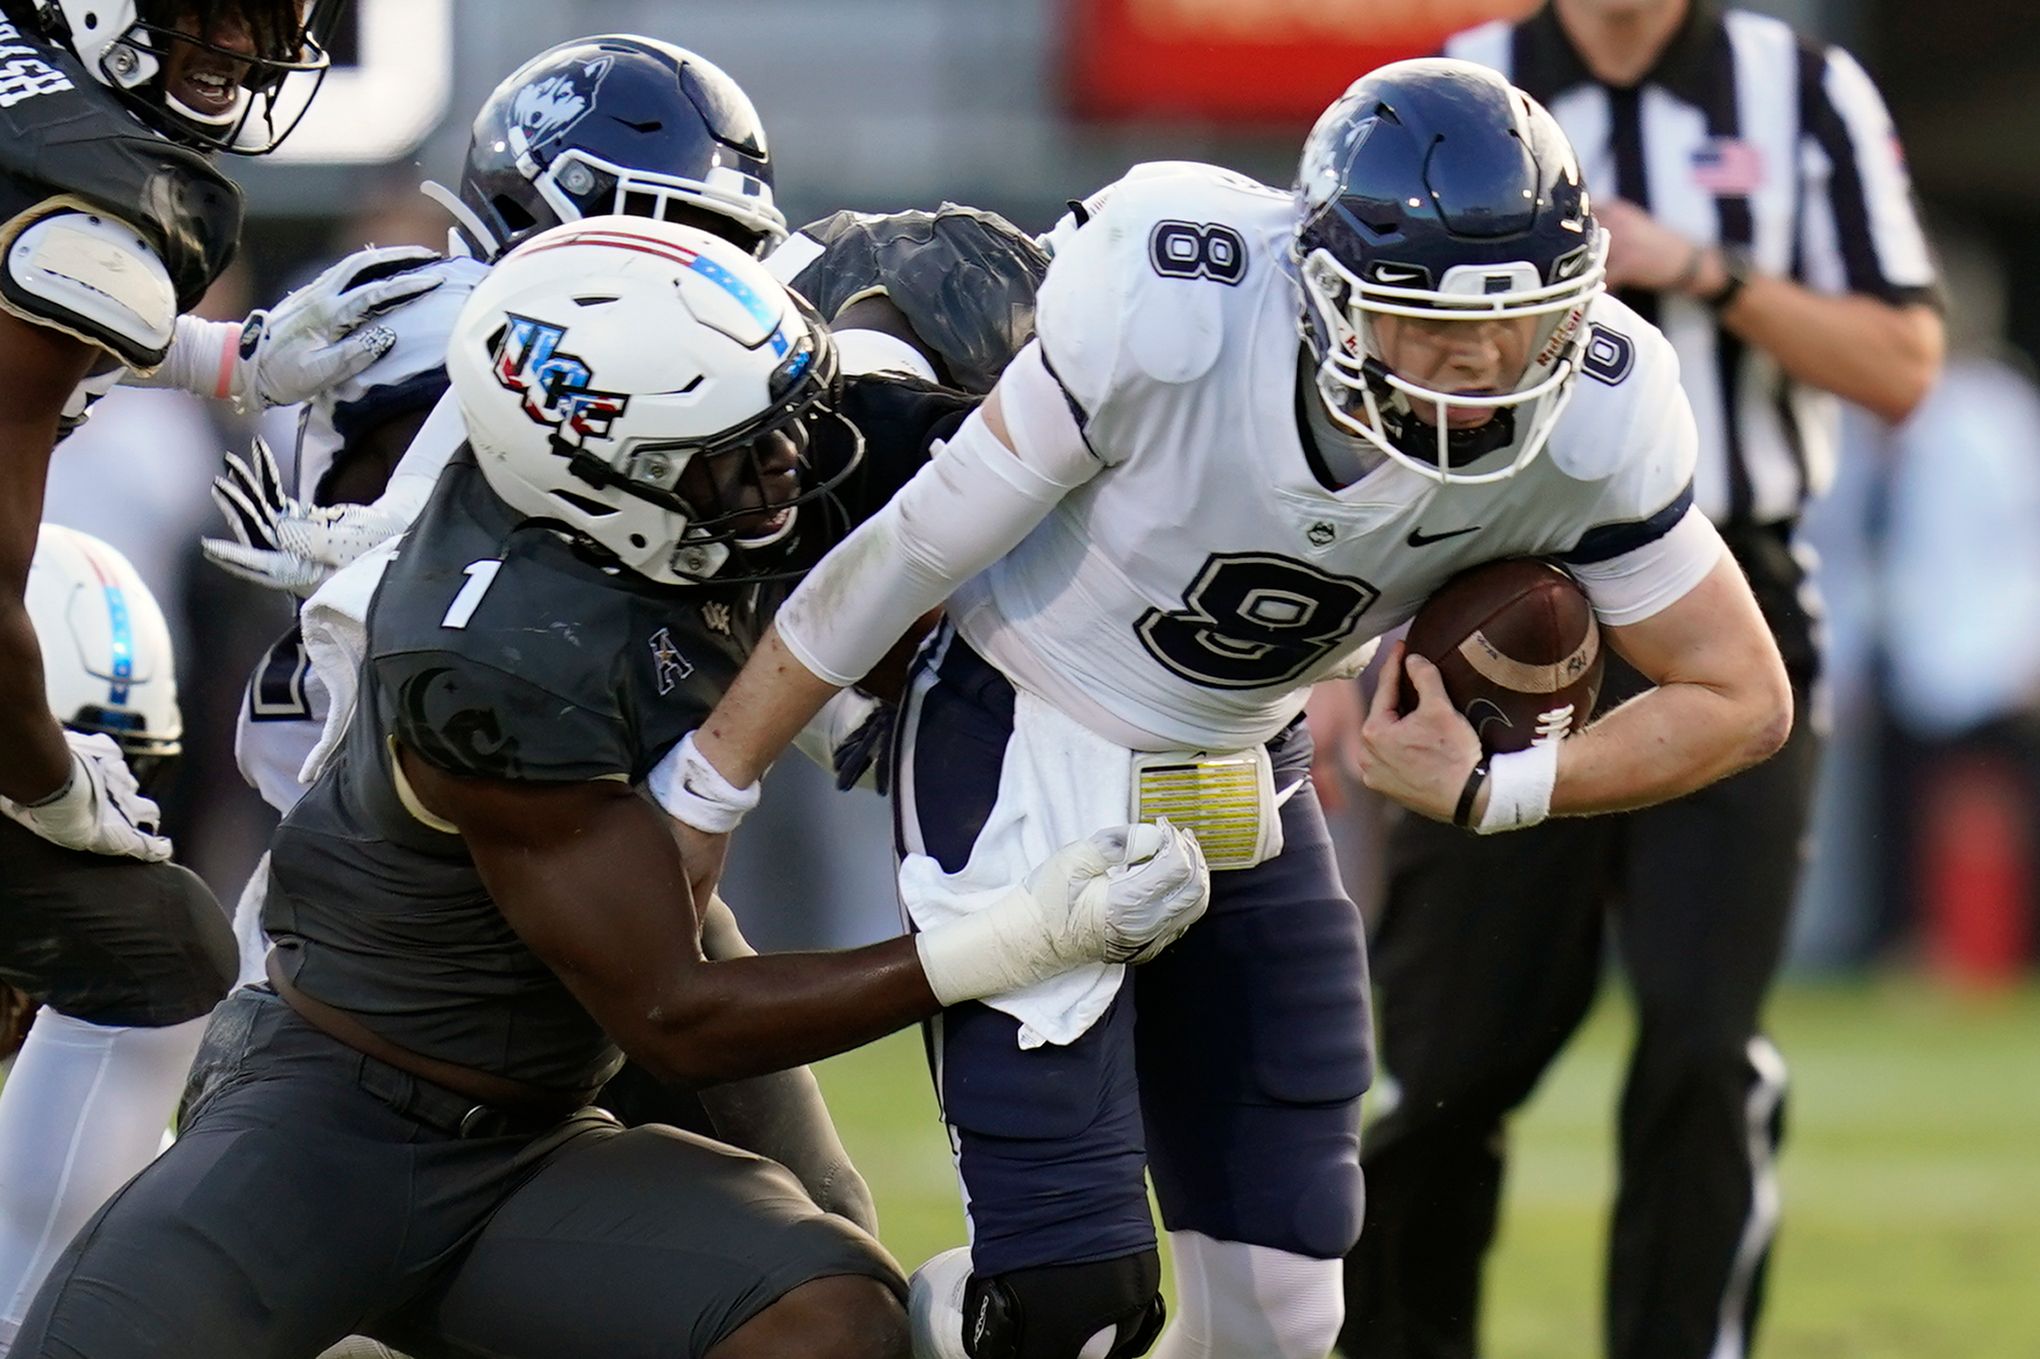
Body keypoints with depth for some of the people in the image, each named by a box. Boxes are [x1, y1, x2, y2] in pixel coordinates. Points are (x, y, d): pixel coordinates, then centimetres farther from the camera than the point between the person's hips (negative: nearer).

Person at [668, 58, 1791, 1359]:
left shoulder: (1591, 420, -21)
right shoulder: (1168, 316, -31)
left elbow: (1744, 698, -9)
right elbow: (923, 546, -17)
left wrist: (1490, 792, -24)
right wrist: (711, 780, -7)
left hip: (1245, 770, 5)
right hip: (1027, 752, -5)